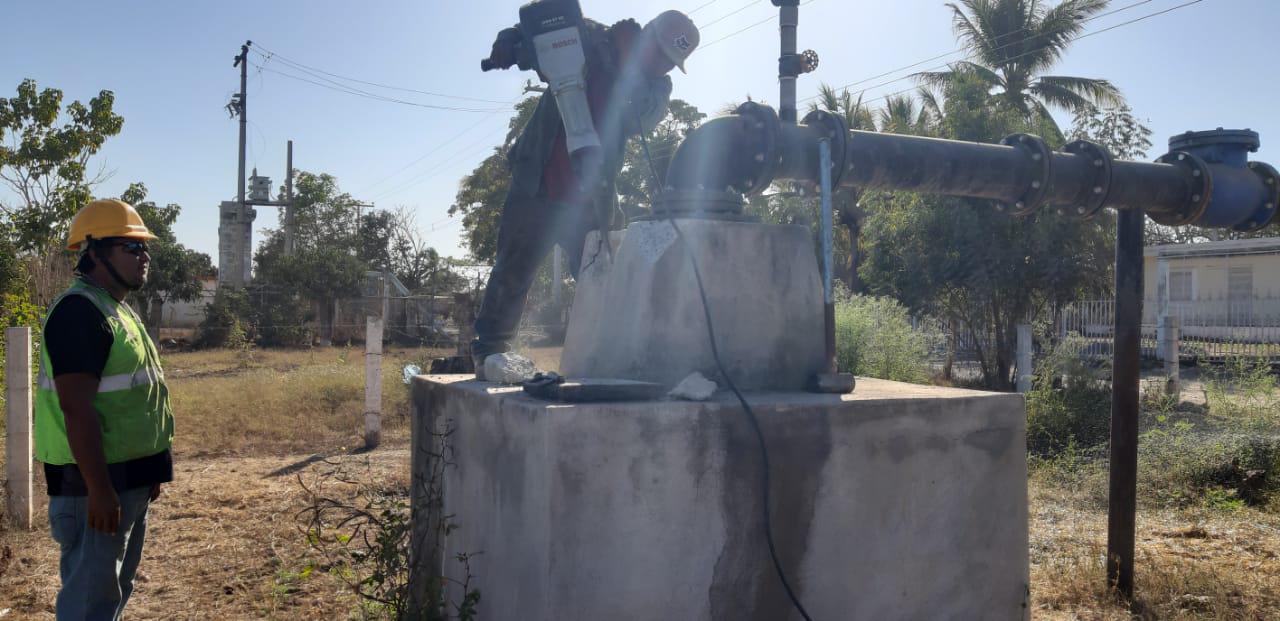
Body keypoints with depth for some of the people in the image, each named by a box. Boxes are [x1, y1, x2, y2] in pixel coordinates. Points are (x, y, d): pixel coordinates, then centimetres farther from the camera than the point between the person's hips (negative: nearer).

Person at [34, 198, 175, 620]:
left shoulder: (116, 309, 14)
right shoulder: (79, 311, -18)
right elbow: (77, 408, -24)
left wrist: (147, 473, 21)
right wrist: (99, 489, -26)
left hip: (127, 477, 10)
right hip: (97, 482, -10)